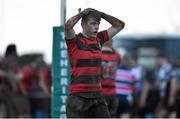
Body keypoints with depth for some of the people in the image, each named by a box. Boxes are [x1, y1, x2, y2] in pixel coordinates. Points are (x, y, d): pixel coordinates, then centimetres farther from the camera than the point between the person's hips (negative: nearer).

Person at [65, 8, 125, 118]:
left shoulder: (99, 39, 11)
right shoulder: (75, 41, -6)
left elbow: (119, 25, 16)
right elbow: (68, 25, -27)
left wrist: (101, 14, 5)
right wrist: (82, 13, -10)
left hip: (97, 96, 5)